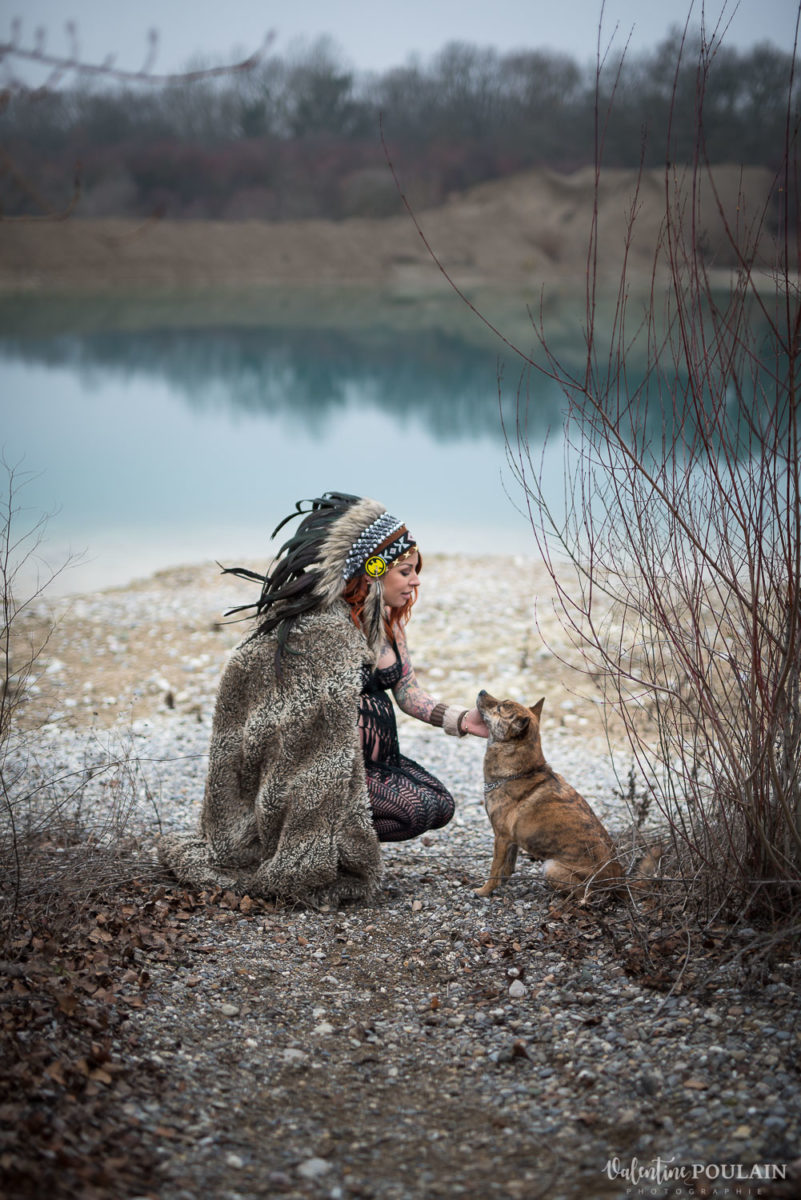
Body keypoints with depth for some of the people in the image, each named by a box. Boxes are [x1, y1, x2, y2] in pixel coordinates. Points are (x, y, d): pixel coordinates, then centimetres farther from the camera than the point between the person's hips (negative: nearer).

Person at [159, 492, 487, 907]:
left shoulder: (386, 624, 7)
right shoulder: (324, 629, -22)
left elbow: (409, 693, 7)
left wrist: (461, 720, -7)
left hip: (377, 755, 9)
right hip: (325, 768, -9)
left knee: (439, 805, -3)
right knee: (417, 807, -22)